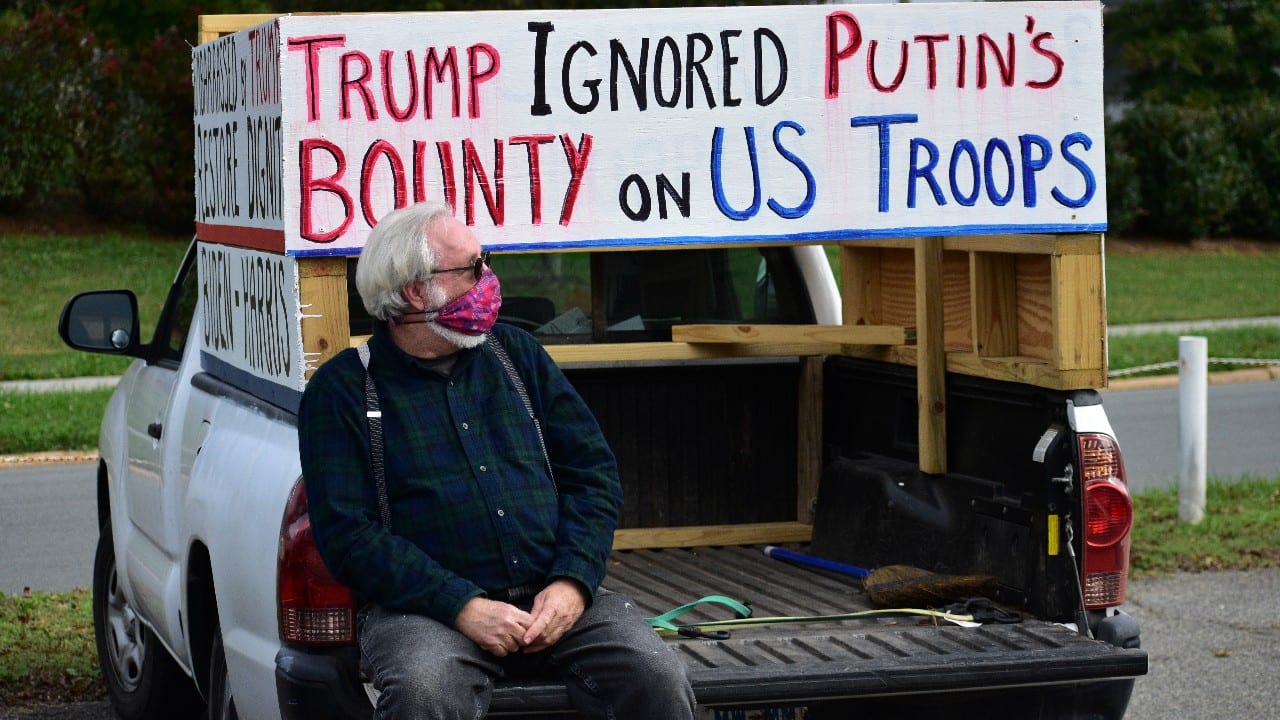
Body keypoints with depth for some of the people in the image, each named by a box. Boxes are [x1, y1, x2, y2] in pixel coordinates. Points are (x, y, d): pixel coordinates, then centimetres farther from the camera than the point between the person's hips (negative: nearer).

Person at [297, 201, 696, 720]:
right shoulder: (341, 389, 3)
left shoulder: (517, 354, 16)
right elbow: (347, 534, -7)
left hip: (555, 598, 3)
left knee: (659, 678, -23)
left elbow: (593, 470, 12)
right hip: (425, 608, -3)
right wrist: (462, 608, -18)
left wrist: (573, 582, -6)